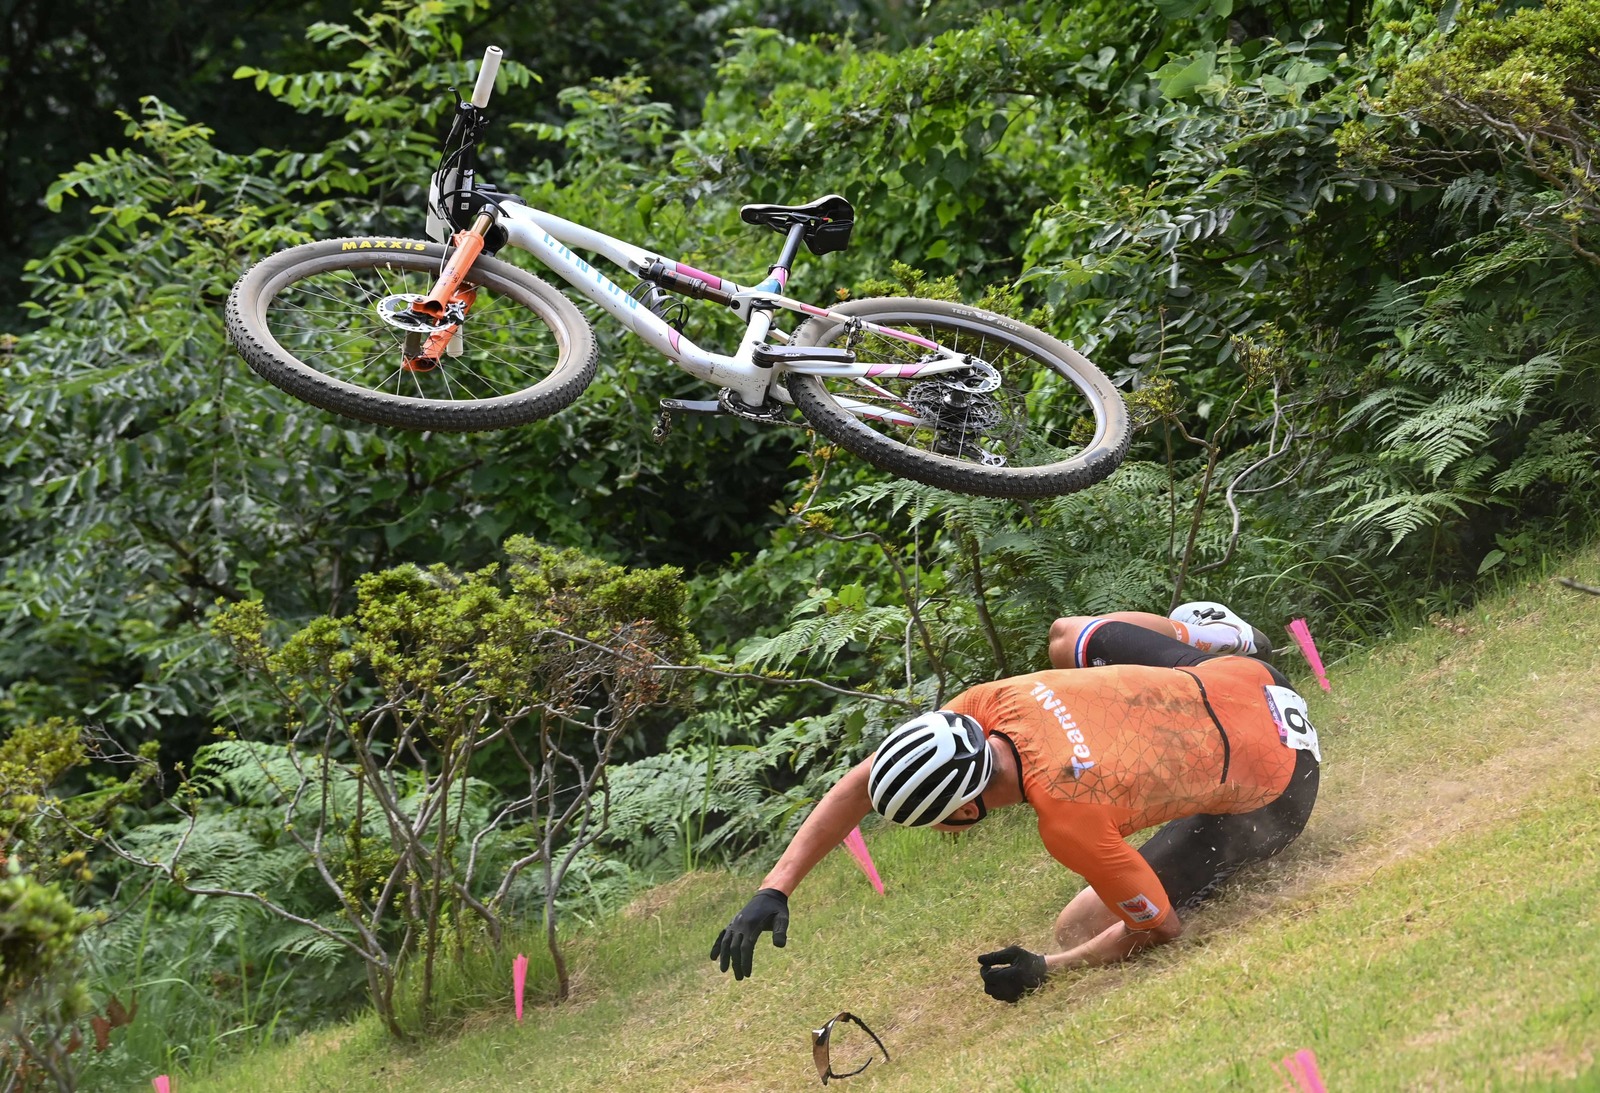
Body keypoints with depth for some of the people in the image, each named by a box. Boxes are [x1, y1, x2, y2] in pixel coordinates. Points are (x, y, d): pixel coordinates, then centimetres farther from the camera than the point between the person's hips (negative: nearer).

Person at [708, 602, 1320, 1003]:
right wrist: (774, 890, -16)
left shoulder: (1069, 819, -40)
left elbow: (1158, 930, -24)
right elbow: (860, 785, -12)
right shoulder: (997, 701, -21)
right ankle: (1226, 640, 38)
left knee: (1077, 931, -3)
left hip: (1266, 795, -6)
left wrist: (1045, 970, -21)